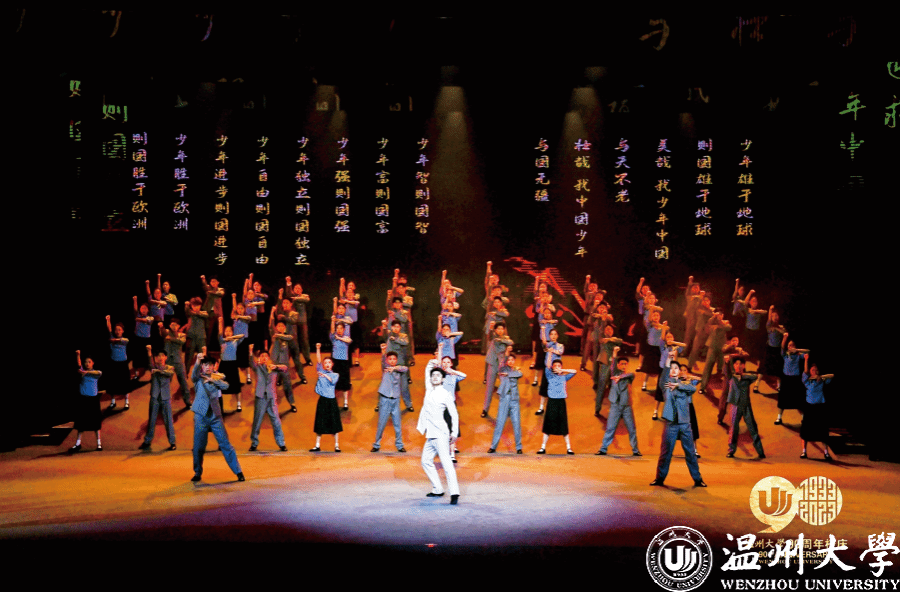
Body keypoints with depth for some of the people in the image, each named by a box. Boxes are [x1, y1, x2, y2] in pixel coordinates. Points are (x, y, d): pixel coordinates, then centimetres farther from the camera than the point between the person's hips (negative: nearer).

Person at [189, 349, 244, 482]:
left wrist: (212, 380, -19)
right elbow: (194, 374, -20)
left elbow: (226, 385, -9)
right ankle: (197, 473, 20)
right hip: (201, 416, -1)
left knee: (225, 444, -2)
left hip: (215, 416, 1)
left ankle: (238, 471, 2)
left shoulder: (217, 378, 9)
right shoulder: (198, 379, 3)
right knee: (198, 446, 3)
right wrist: (198, 360, -37)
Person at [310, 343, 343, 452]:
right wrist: (318, 349, -11)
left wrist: (325, 375, -24)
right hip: (322, 400, 1)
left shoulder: (335, 374, 9)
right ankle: (317, 445, 10)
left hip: (331, 400, -1)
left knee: (334, 423, 1)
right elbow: (318, 361, -2)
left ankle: (336, 445, 7)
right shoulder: (321, 372, 10)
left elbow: (333, 381, -12)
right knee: (320, 423, 3)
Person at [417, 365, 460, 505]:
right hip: (430, 434, 8)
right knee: (426, 461, 11)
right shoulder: (429, 390, 12)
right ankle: (437, 490, 18)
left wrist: (454, 432, -10)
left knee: (446, 462, -15)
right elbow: (428, 371, 29)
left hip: (440, 433, -8)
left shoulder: (445, 395, -4)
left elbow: (454, 414, -3)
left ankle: (454, 493, -21)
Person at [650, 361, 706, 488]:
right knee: (666, 451, 0)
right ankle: (660, 478, 9)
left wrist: (678, 385, -18)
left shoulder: (684, 385, 12)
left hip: (685, 423, 2)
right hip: (671, 423, -2)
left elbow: (693, 388, -7)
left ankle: (697, 479, 11)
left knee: (690, 451, 3)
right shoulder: (667, 384, 8)